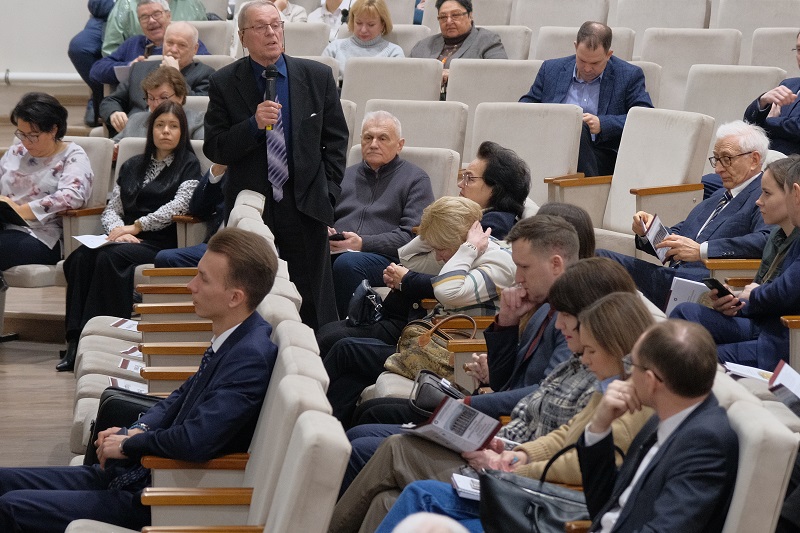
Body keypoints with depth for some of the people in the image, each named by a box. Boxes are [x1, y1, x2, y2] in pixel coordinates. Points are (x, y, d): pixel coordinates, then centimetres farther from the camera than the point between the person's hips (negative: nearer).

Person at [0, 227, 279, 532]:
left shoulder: (250, 358, -24)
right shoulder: (231, 340, 6)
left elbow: (195, 442, -32)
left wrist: (129, 444, -13)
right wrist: (137, 430, 2)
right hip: (138, 472, 10)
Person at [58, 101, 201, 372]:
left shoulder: (189, 165, 9)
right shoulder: (132, 166, 25)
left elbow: (178, 206, -6)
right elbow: (111, 209, 18)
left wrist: (136, 227, -10)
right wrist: (119, 231, -5)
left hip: (161, 243, -5)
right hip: (126, 238, 5)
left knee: (109, 257, -35)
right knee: (80, 257, -28)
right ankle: (76, 339, -35)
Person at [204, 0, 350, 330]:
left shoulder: (317, 77, 2)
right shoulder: (225, 84, -3)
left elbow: (336, 139, 8)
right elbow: (214, 149, -5)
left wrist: (328, 191, 0)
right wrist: (253, 125, -21)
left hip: (306, 205, 1)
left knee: (313, 303, 6)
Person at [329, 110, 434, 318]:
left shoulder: (416, 180, 12)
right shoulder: (346, 176, 29)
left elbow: (412, 235, -2)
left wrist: (363, 243, -14)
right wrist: (324, 234, -2)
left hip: (385, 258, -3)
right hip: (334, 252, 4)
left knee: (347, 263, -38)